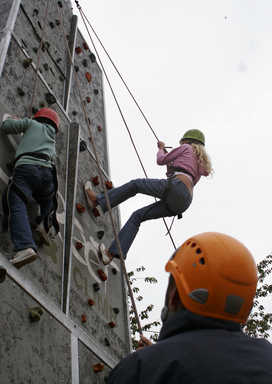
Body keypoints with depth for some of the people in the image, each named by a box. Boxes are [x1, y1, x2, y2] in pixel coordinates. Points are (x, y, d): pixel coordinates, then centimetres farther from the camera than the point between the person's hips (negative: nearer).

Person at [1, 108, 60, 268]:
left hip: (26, 167, -4)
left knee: (18, 207, -18)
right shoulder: (52, 135, 34)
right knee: (48, 202, 33)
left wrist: (15, 120, 38)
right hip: (47, 172, 4)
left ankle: (25, 247, -40)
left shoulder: (32, 123, 24)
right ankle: (44, 224, 6)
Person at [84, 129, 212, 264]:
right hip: (183, 202, 8)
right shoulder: (201, 166, 34)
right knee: (137, 216, 7)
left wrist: (161, 148, 39)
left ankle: (99, 203, 7)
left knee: (135, 184, 8)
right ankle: (112, 252, -1)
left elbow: (161, 160, 17)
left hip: (175, 187, -8)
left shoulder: (187, 148, 14)